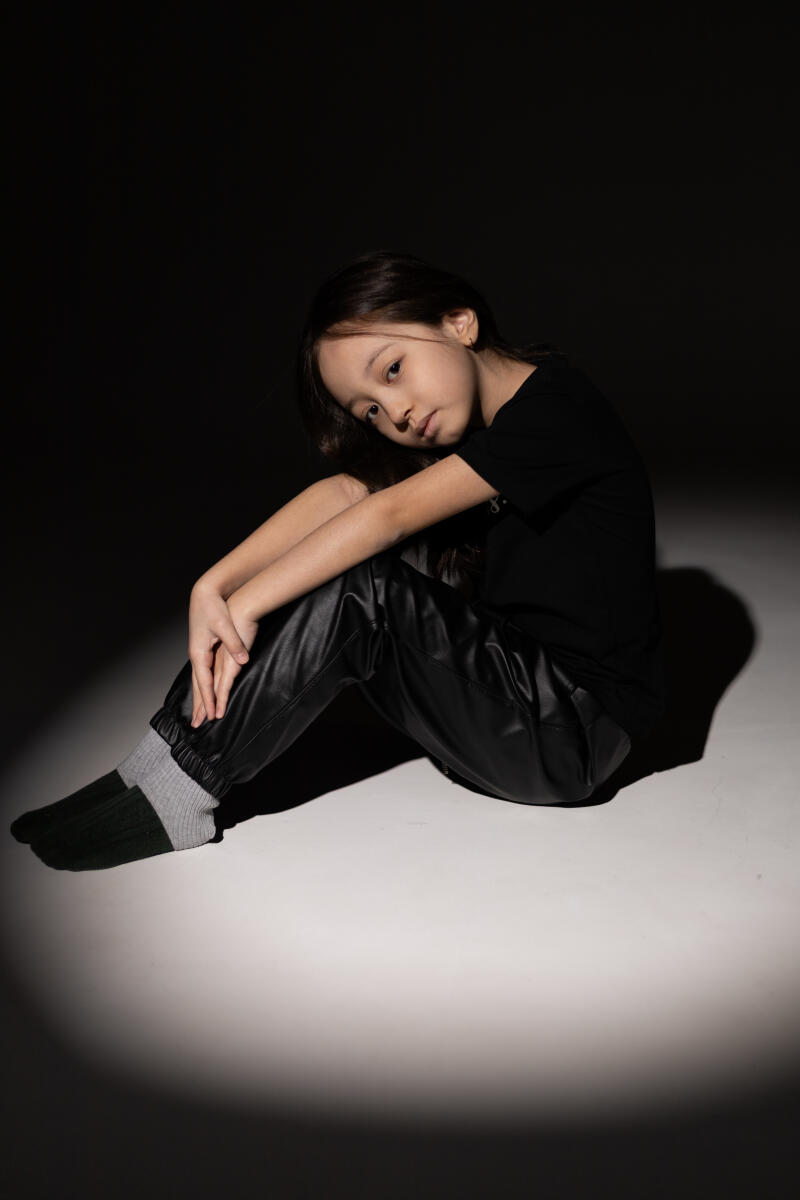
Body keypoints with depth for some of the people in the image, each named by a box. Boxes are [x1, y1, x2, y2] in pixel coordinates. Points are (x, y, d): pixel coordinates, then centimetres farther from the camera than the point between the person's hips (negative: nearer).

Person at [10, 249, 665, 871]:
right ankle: (159, 779, -5)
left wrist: (246, 604, -24)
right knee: (334, 558, -6)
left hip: (575, 735, -8)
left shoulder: (557, 406, -19)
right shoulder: (471, 417, 5)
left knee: (351, 593, -22)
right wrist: (215, 586, -21)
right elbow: (346, 491, -8)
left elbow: (391, 514, -24)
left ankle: (172, 795, -11)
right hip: (511, 669, 8)